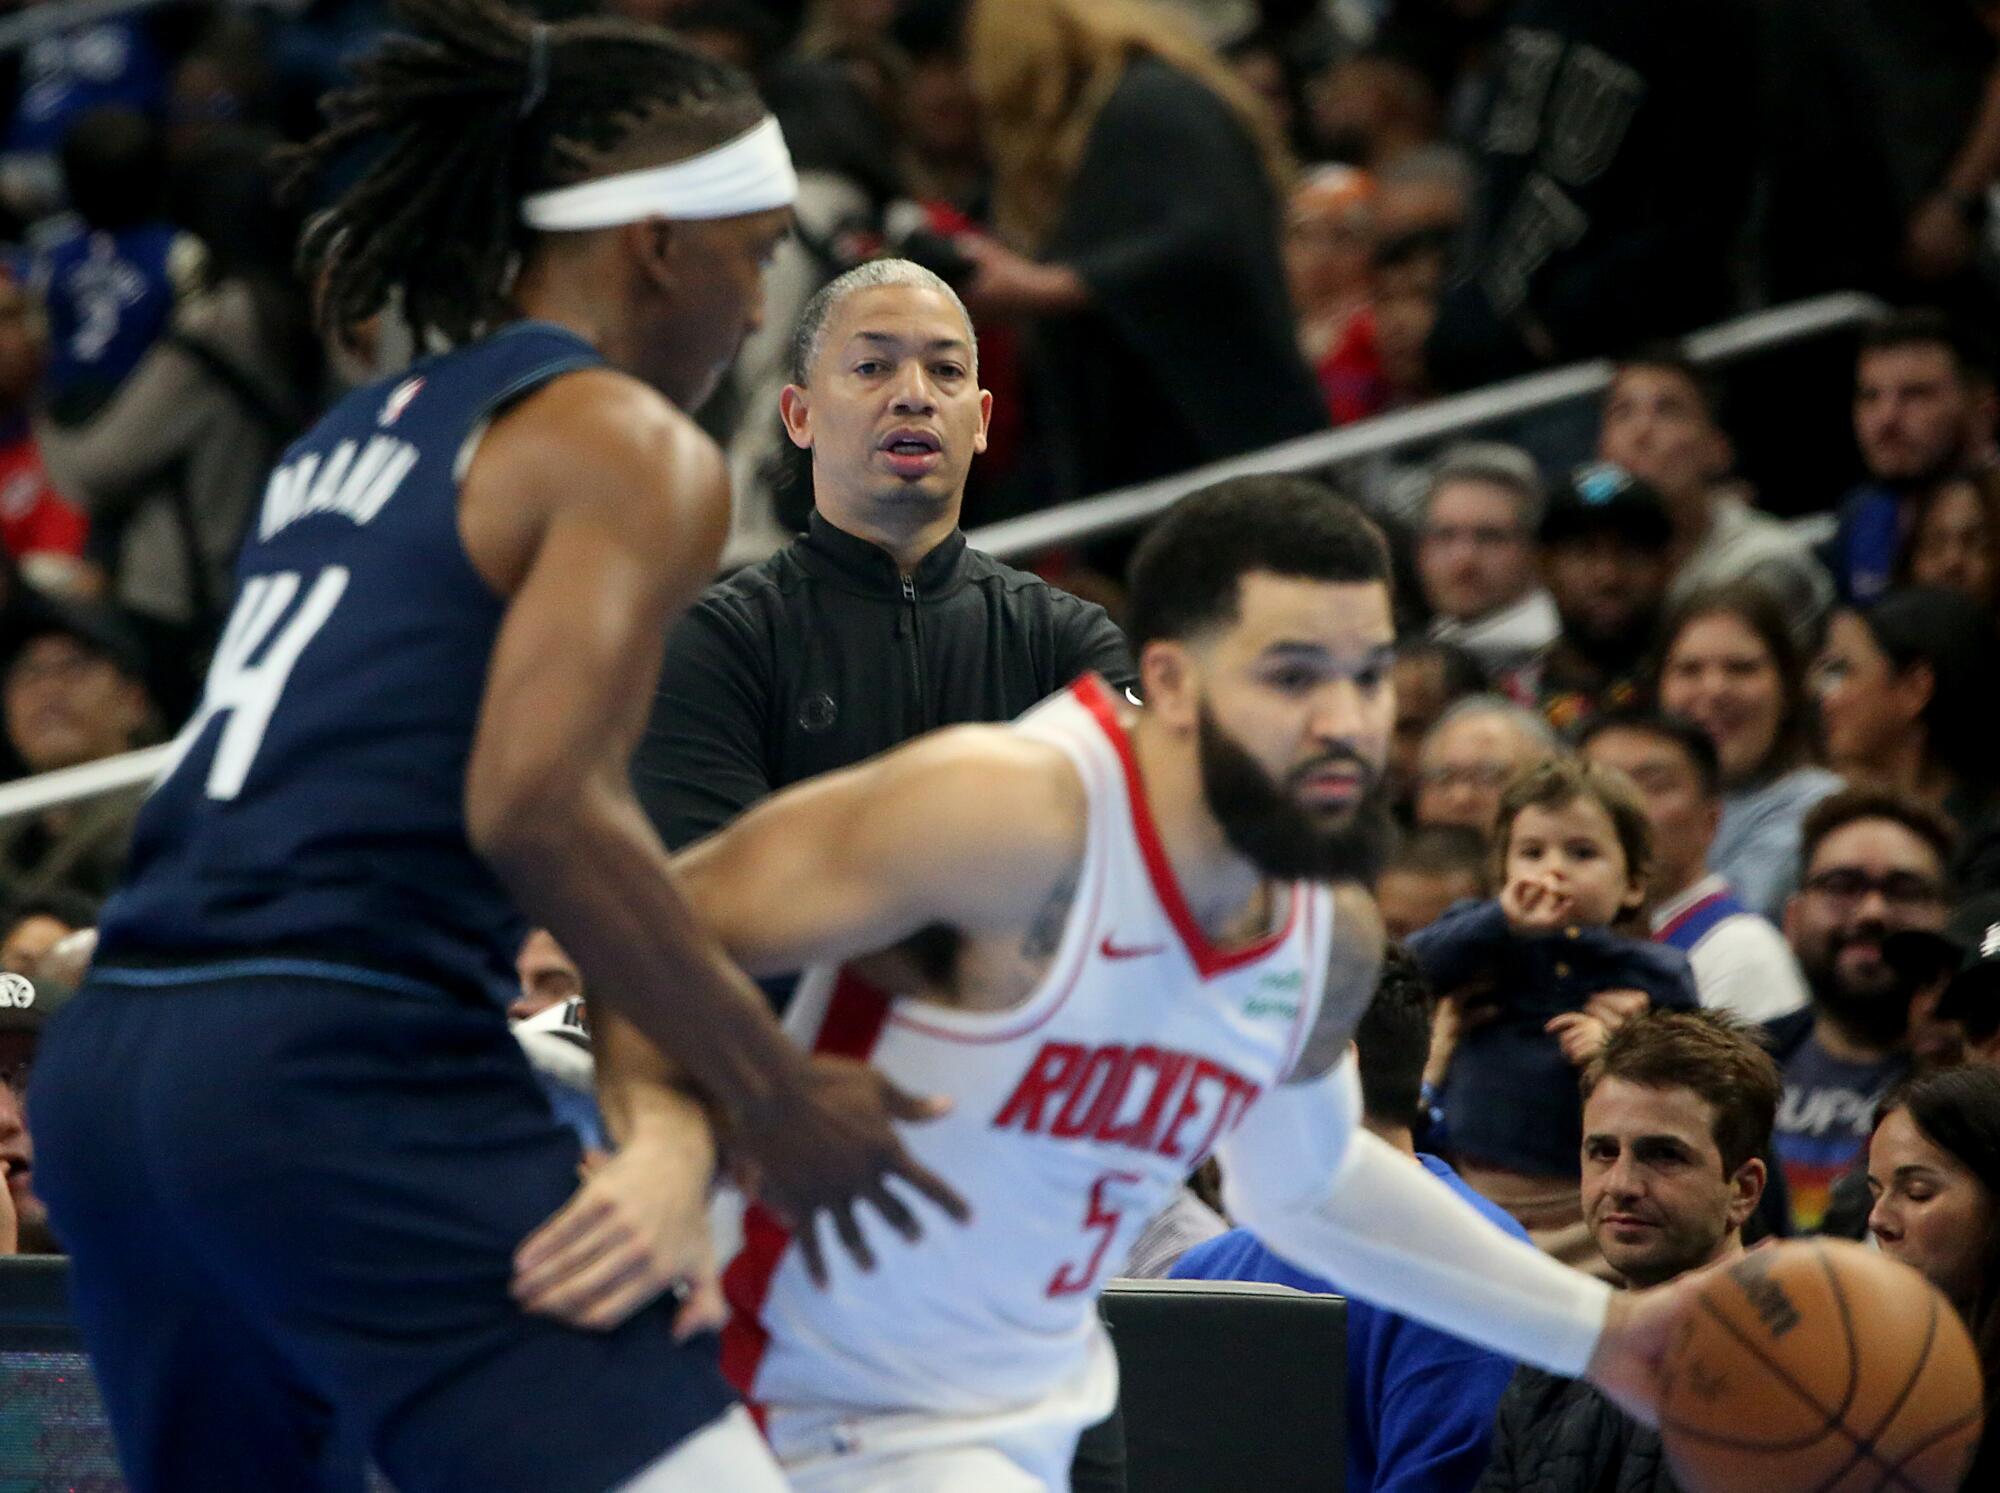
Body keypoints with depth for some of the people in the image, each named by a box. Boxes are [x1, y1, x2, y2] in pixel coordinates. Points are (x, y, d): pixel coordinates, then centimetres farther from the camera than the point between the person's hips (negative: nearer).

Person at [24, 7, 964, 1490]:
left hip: (103, 1080, 9)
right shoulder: (630, 447, -1)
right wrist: (774, 1098, -7)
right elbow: (541, 805, -15)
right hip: (346, 1082, -9)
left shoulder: (351, 435, 24)